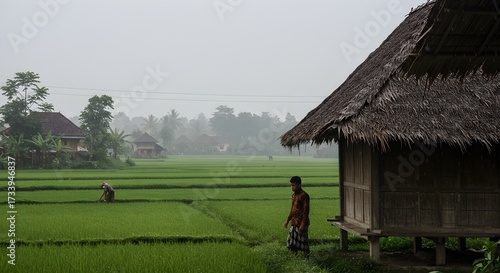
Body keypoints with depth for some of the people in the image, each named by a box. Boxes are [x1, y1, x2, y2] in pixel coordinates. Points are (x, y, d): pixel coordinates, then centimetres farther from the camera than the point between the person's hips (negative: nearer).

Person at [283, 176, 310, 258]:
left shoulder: (304, 195, -13)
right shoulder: (294, 195, 14)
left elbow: (306, 211, -16)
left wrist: (303, 224, -21)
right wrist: (287, 221, 20)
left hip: (301, 223, -8)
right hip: (294, 223, 8)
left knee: (303, 242, -3)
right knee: (292, 242, 7)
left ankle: (306, 257, 5)